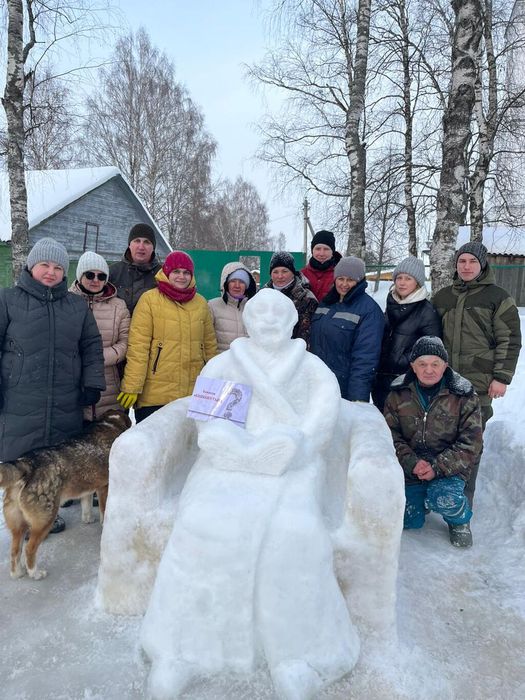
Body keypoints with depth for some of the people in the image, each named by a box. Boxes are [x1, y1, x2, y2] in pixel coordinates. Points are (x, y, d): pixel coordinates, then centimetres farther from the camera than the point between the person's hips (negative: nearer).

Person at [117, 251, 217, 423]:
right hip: (154, 396, -3)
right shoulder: (149, 299, -3)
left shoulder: (201, 303, 11)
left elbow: (210, 345, 15)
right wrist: (132, 387, -13)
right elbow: (138, 346, -8)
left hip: (194, 394, 4)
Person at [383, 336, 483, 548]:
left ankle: (460, 520, 7)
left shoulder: (465, 397, -8)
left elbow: (471, 444, -9)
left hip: (449, 469, -2)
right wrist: (412, 463, -19)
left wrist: (437, 467, -20)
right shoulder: (398, 395, -3)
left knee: (446, 500, -30)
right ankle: (423, 498, 35)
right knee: (409, 522, 1)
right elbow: (390, 436, -2)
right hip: (410, 469, 2)